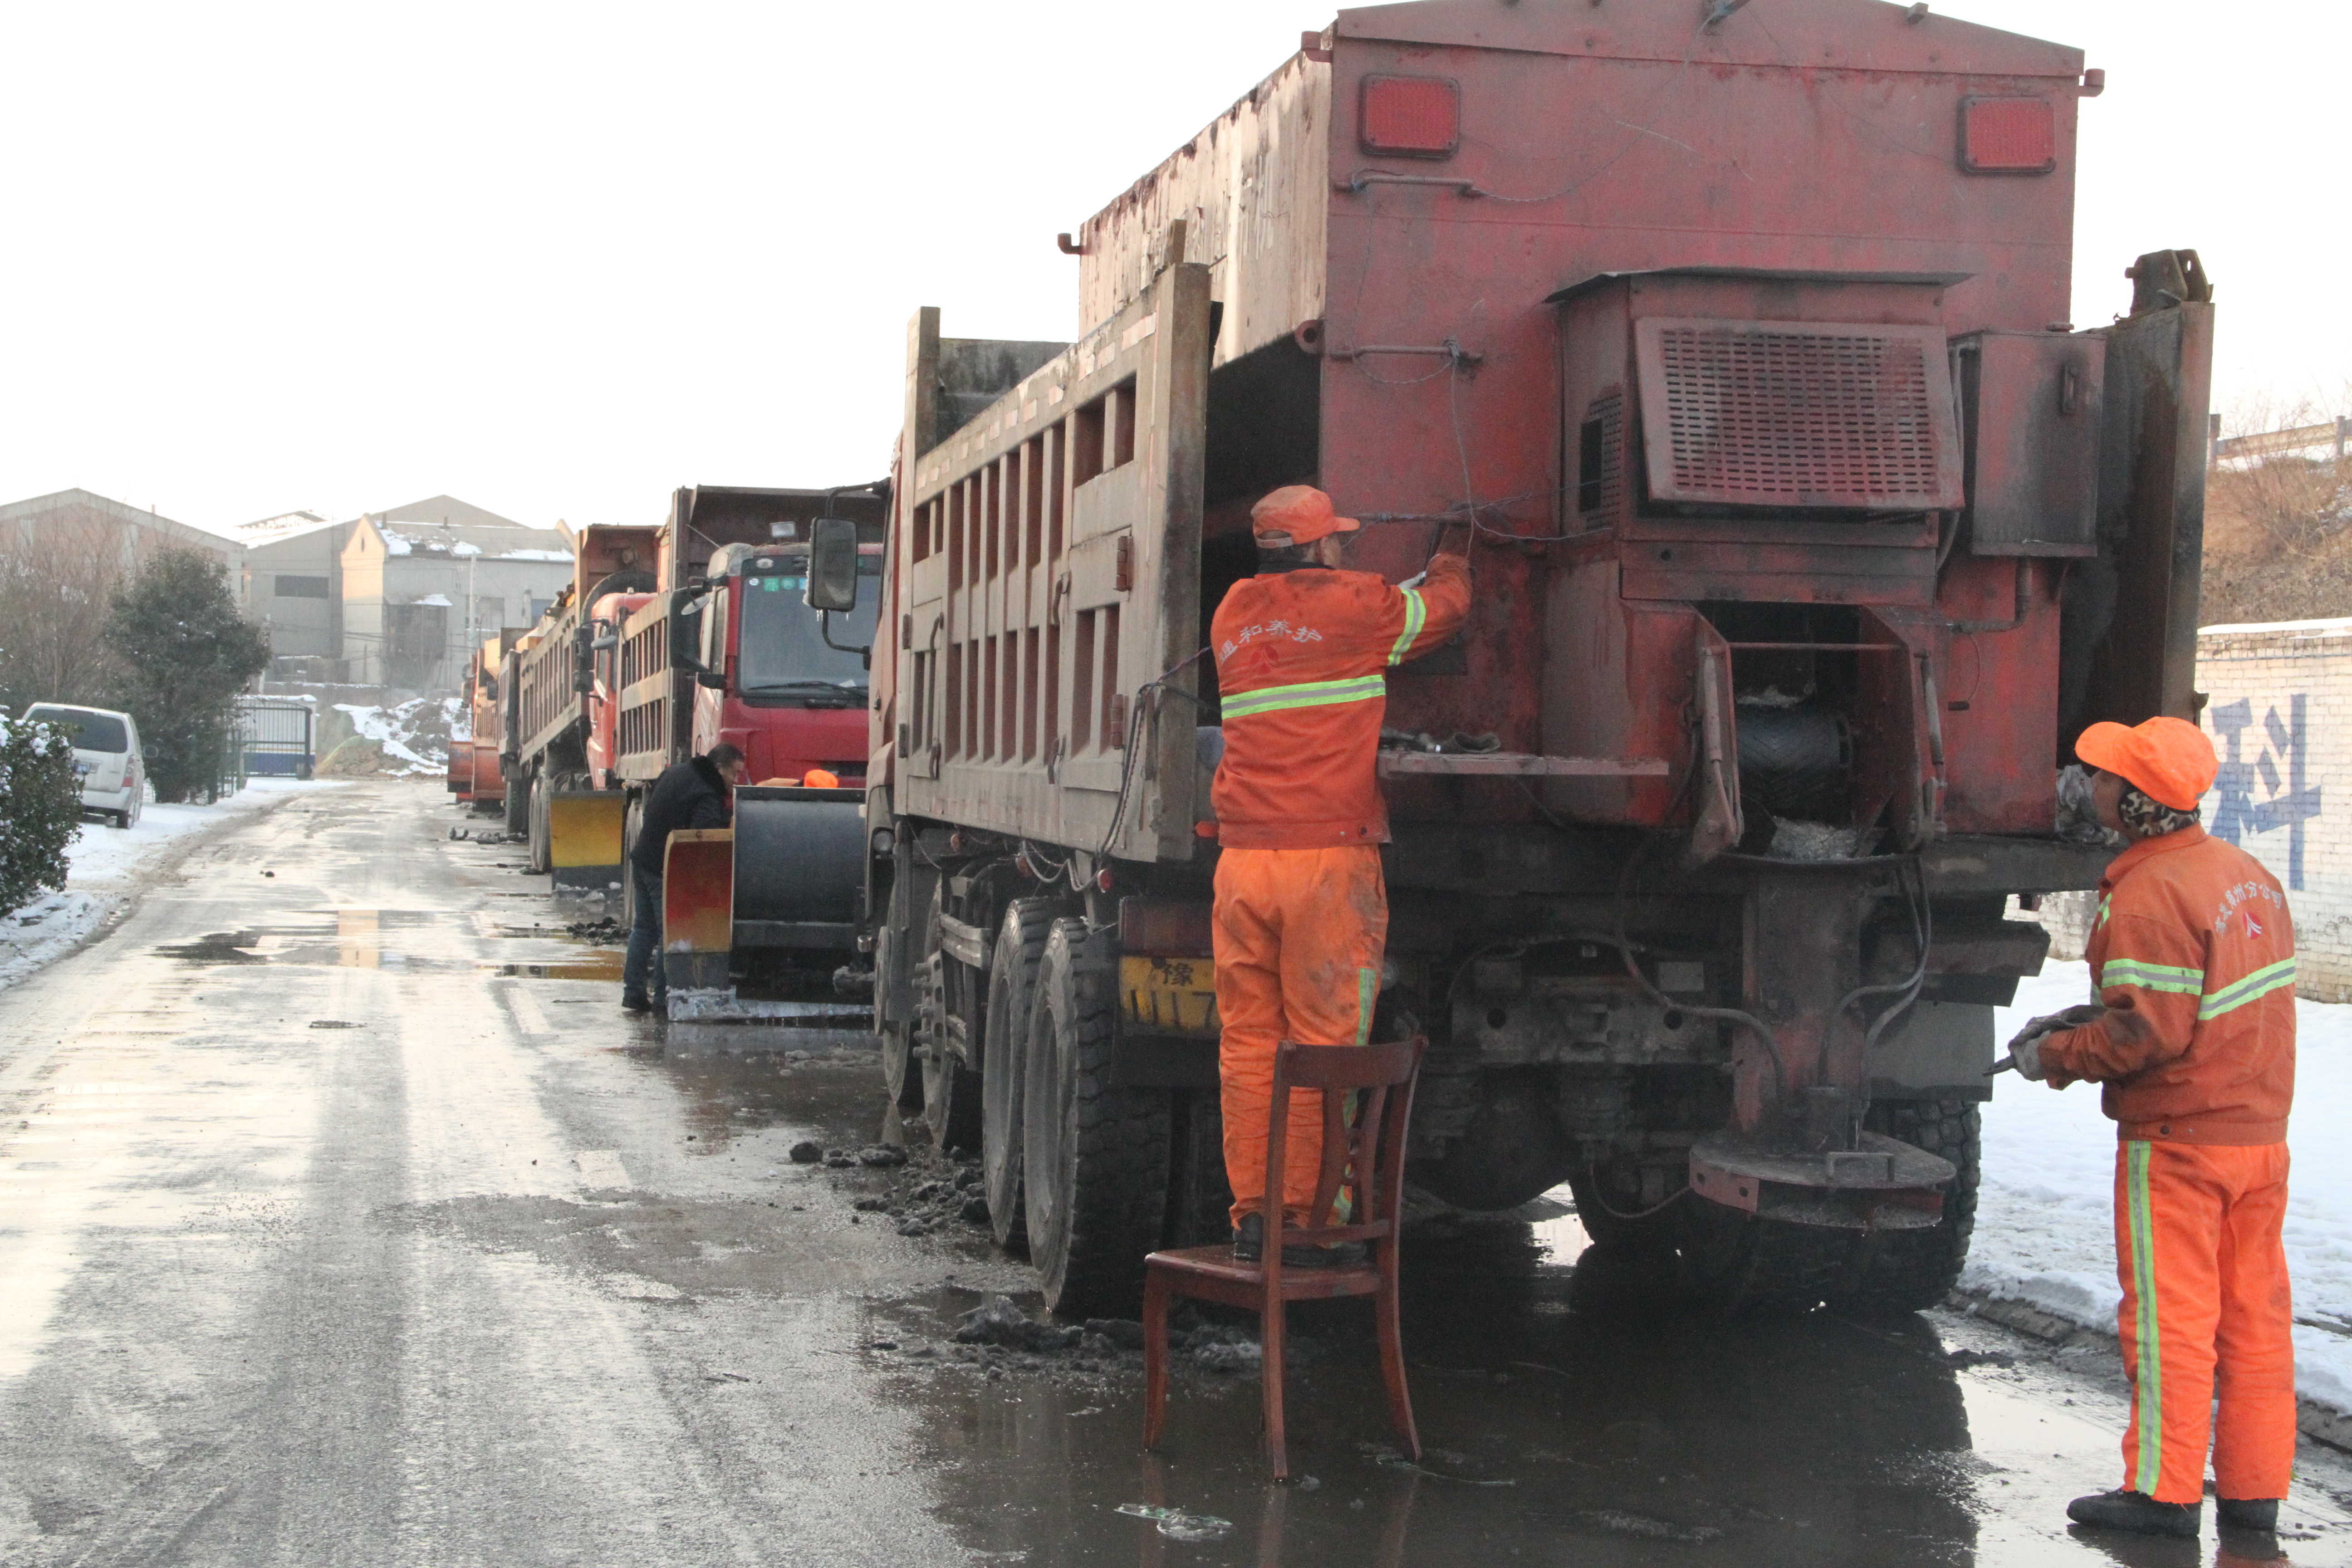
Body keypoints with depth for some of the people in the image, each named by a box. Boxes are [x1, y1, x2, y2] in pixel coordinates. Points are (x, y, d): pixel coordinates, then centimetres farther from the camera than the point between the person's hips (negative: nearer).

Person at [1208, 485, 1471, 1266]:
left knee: (1247, 1043, 7)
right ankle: (1301, 1218, 0)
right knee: (1320, 1045, -1)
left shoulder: (1233, 615, 14)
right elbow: (1441, 606, 16)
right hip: (1328, 859, -5)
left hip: (1243, 861, 5)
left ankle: (1251, 1210, 8)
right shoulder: (1352, 603, -1)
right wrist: (1453, 552, 38)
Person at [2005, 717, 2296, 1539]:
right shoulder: (2245, 871, 8)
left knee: (2169, 1317, 0)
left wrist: (2055, 1055, -9)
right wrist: (2090, 1017, 13)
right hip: (2260, 1130, 8)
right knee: (2254, 1315, 12)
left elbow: (2148, 1034, -24)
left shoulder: (2150, 897, -21)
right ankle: (2253, 1487, 19)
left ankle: (2163, 1491, 7)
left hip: (2177, 1140, -8)